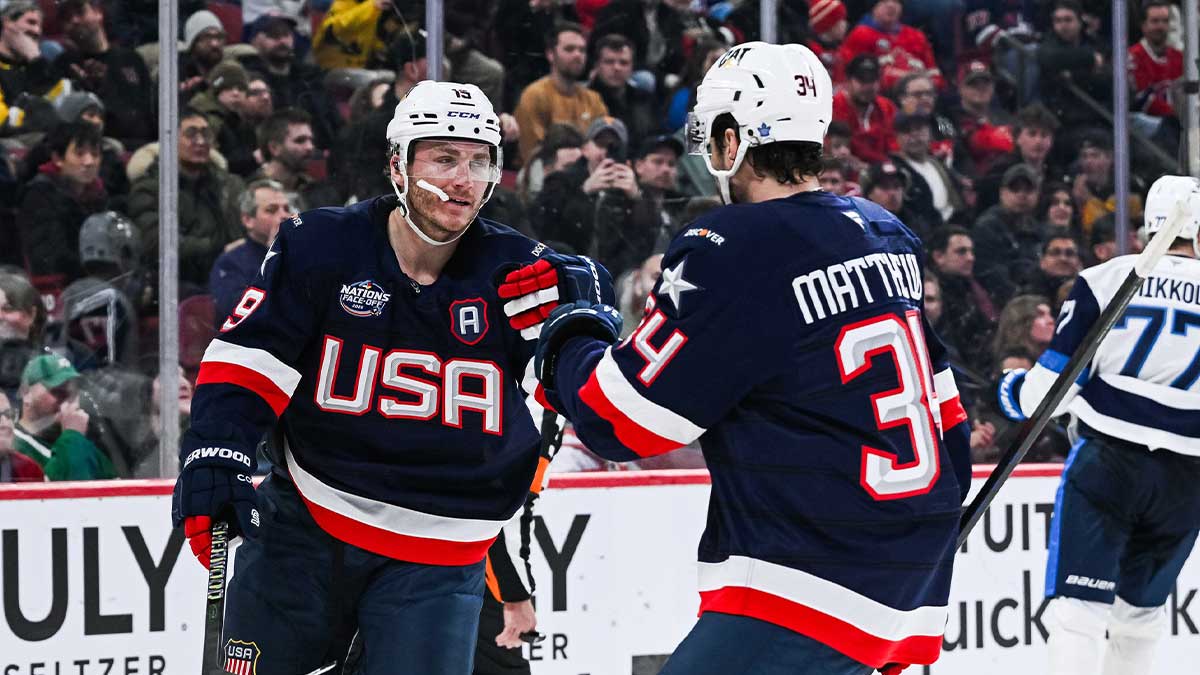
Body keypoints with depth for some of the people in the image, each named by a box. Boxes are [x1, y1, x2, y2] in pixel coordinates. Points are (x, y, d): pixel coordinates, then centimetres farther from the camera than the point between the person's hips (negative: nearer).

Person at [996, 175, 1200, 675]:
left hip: (1108, 464, -3)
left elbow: (1053, 385, -1)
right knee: (1141, 608, 19)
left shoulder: (1106, 280, -1)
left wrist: (1015, 391, 19)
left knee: (1080, 606, -9)